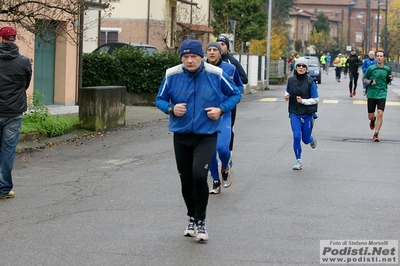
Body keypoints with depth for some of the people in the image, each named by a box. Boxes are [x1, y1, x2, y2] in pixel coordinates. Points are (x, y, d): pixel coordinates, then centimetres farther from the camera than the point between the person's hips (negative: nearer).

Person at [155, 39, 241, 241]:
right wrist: (171, 109, -12)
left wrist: (221, 109, -9)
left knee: (199, 175, -20)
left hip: (206, 135, -3)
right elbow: (160, 99, 9)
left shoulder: (216, 75, -8)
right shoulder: (172, 75, -4)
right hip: (181, 135, 3)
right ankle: (192, 219, 33)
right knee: (186, 181, 10)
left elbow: (235, 94, 7)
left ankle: (200, 222, -3)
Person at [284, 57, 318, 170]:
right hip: (294, 114, 2)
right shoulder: (291, 80, -1)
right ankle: (298, 161, 1)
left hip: (307, 114, -2)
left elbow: (315, 99, -7)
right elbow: (287, 91, 20)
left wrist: (303, 101, -20)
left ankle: (311, 139, 45)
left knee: (306, 139, 7)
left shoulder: (310, 82, -10)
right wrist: (286, 96, -2)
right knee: (296, 136, -10)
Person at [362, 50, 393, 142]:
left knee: (380, 114, -15)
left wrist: (390, 79, -4)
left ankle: (376, 134, -6)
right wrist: (370, 82, -14)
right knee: (370, 116, 5)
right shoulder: (371, 68, -2)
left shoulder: (387, 69, 4)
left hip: (382, 94, 0)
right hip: (371, 94, 0)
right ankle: (373, 120, 44)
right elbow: (364, 79, 6)